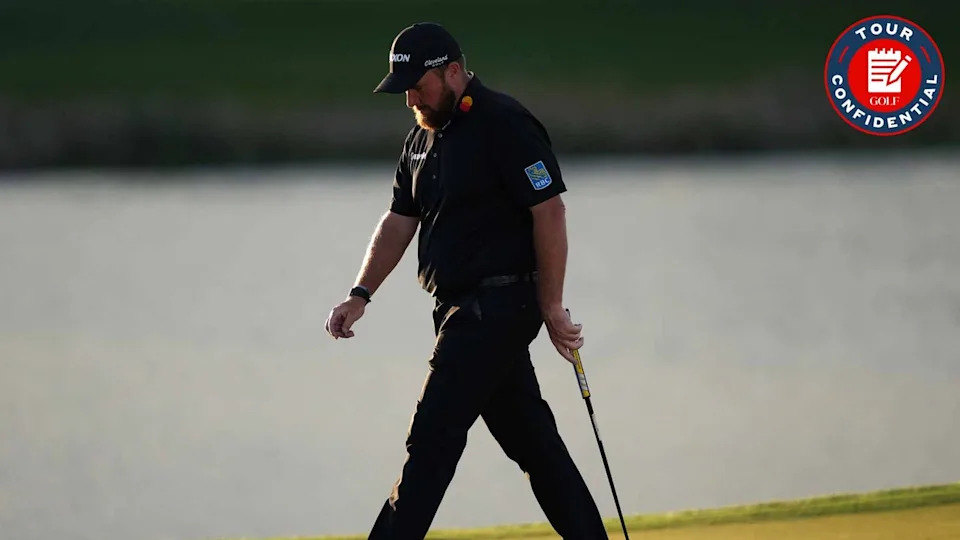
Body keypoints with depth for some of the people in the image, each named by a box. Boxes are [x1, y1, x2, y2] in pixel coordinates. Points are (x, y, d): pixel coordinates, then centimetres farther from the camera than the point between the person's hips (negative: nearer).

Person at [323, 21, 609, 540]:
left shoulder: (505, 124, -13)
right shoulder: (422, 136, 15)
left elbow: (549, 212, -15)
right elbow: (399, 221, 18)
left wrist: (551, 307, -16)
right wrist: (361, 294, 6)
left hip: (499, 300, -9)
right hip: (462, 309, 9)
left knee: (431, 439, -12)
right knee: (531, 439, 12)